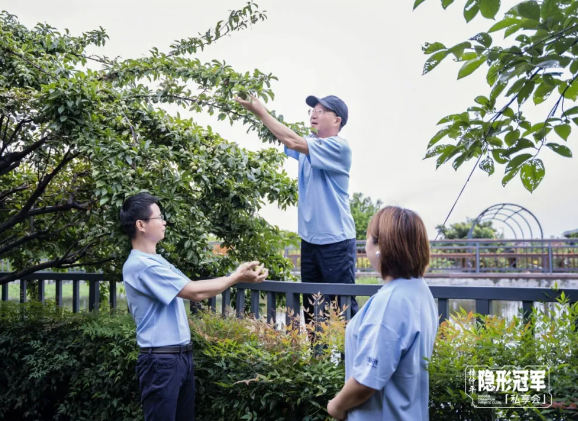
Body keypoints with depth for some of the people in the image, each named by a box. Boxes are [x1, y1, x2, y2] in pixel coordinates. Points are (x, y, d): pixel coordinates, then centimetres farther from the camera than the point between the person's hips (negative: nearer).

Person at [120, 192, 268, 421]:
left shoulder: (156, 260, 13)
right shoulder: (141, 265, -19)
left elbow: (191, 287, 13)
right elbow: (195, 292, -20)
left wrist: (238, 275, 5)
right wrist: (236, 277, -11)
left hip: (182, 355, 9)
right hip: (161, 361, -9)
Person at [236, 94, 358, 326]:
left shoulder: (339, 147, -14)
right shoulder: (308, 144, 11)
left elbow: (293, 142, -23)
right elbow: (289, 142, -2)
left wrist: (262, 112, -20)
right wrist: (259, 112, -16)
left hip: (336, 241, -7)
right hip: (310, 239, 8)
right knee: (310, 304, 15)